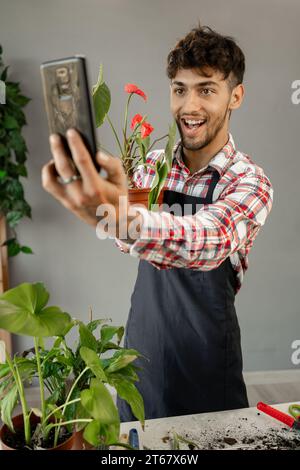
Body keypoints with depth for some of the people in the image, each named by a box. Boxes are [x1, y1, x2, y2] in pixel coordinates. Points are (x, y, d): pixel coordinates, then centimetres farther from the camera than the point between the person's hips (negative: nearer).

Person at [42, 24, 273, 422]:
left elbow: (208, 240, -39)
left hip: (205, 366, -4)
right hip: (141, 350, 4)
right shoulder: (153, 164, -3)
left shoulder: (250, 183, -18)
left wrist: (122, 219, -59)